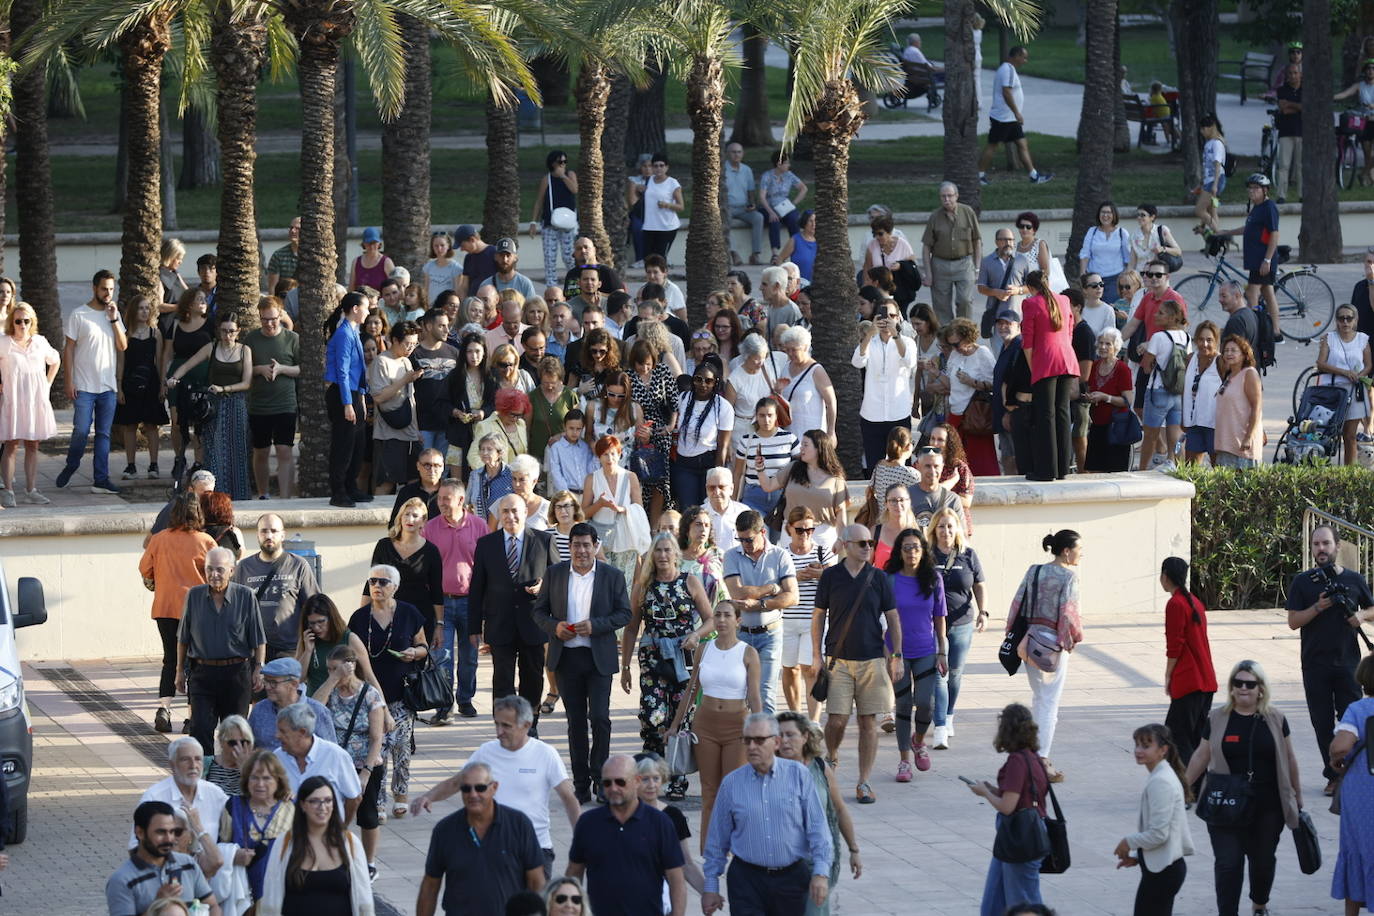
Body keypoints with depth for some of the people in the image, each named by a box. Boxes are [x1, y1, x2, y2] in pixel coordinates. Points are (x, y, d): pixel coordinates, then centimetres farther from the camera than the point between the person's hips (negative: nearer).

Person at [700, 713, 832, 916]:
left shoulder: (798, 775, 0)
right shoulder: (731, 783, 3)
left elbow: (817, 827, -1)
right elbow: (717, 840, 8)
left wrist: (821, 873, -10)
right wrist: (711, 887, 8)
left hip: (792, 877, 0)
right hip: (746, 880, 0)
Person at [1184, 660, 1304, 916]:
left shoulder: (1275, 720, 2)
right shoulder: (1217, 719, 0)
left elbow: (1289, 759, 9)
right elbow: (1202, 757, 8)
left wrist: (1297, 797, 13)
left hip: (1267, 808, 1)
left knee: (1263, 861, 12)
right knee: (1228, 863, -7)